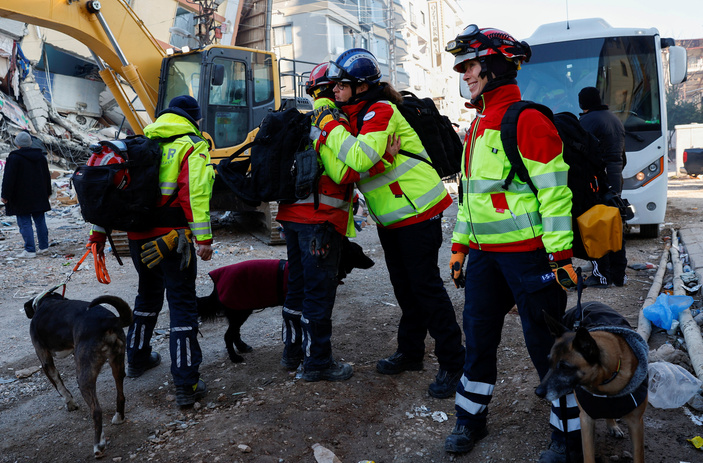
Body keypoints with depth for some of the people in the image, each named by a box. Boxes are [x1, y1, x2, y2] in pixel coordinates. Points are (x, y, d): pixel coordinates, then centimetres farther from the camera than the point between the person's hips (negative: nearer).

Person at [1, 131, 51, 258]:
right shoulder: (40, 156, 9)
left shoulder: (14, 157, -11)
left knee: (25, 223, -3)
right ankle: (43, 246, 16)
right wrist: (47, 193, 25)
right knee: (40, 221, 12)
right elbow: (47, 176, 17)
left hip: (22, 198, -6)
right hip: (39, 197, 6)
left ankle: (30, 250, -6)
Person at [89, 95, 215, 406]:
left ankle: (137, 358, 42)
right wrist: (203, 238, -22)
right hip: (171, 238, -6)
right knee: (182, 304, 0)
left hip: (138, 237, 7)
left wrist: (100, 231, 16)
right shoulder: (193, 146, -4)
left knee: (148, 295, 26)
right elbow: (194, 191, -19)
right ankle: (186, 385, 1)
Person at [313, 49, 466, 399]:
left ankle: (452, 363, 7)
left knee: (426, 286, -6)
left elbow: (361, 158, -34)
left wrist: (330, 126, -22)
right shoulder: (353, 115, 11)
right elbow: (345, 171, 5)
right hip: (390, 218, 10)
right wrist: (326, 130, -10)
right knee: (404, 287, 17)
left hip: (418, 212, -9)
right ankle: (410, 353, 32)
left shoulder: (381, 111, -17)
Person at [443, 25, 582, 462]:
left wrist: (561, 255, -18)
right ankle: (471, 420, 31)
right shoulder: (478, 125, 16)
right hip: (485, 254, 8)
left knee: (546, 343, 4)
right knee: (479, 336, 14)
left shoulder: (527, 119, -11)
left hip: (528, 253, -8)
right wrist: (460, 245, 20)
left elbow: (554, 190, -16)